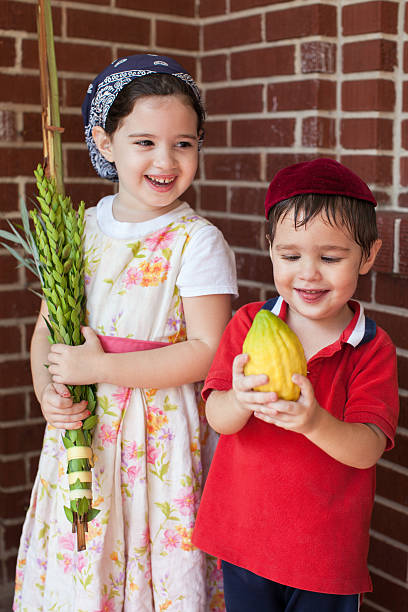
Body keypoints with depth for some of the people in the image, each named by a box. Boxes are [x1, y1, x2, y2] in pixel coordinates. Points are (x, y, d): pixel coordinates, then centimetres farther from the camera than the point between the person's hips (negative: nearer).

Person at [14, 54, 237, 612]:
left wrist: (100, 366, -18)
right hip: (81, 426, 5)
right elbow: (47, 328, 10)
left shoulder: (197, 241, -12)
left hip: (160, 436, -4)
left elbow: (206, 351, -16)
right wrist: (47, 389, -9)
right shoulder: (80, 229, 4)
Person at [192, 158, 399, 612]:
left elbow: (367, 450, -17)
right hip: (243, 536, 2)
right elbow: (217, 417, -12)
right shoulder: (248, 325, -3)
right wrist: (239, 401, -36)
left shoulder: (373, 350, -8)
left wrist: (314, 422, -38)